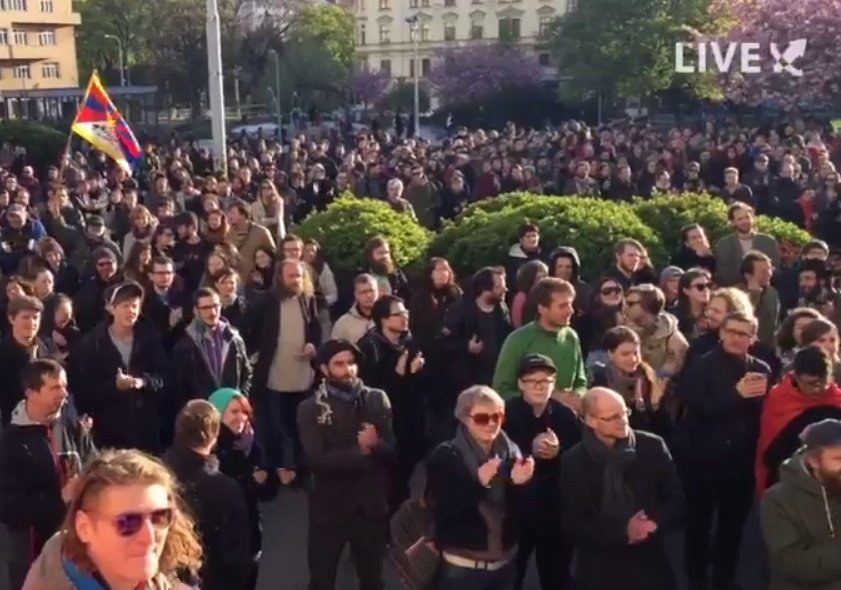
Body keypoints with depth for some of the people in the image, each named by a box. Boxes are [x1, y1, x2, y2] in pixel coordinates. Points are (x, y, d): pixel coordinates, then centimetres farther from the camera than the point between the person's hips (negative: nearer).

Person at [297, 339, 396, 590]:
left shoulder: (377, 400, -1)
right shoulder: (310, 409, -8)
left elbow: (394, 451, -7)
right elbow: (317, 460, -19)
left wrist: (375, 445, -27)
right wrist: (361, 451, -22)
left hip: (372, 506, 2)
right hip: (329, 509, -2)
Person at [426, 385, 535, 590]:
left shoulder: (512, 453, 2)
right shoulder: (446, 456, -8)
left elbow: (520, 511, 2)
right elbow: (444, 511, -17)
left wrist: (518, 484, -17)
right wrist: (478, 482, -28)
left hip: (505, 563, 4)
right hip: (462, 567, -3)